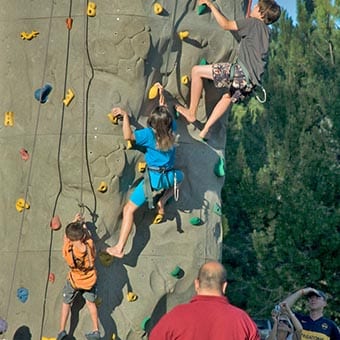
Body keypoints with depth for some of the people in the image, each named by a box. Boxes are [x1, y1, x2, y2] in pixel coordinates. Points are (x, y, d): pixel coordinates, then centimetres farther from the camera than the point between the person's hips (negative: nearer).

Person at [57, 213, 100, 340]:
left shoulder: (67, 251, -35)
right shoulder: (90, 246, -34)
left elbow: (66, 237, -14)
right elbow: (88, 236, -9)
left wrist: (74, 221, -3)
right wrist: (83, 224, 5)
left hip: (74, 281, -1)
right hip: (90, 280, 1)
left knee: (66, 302, 23)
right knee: (91, 302, 24)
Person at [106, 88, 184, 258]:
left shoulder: (149, 134, -16)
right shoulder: (172, 130, -1)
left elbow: (128, 136, -28)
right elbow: (167, 114, 20)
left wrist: (125, 115, -22)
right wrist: (162, 99, 28)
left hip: (153, 178, -4)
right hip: (169, 177, 5)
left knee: (128, 209, 0)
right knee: (179, 176, 43)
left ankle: (119, 248, -7)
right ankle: (163, 201, 22)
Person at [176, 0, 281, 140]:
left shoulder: (253, 22, -4)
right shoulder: (265, 30, 20)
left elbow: (225, 24, -3)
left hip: (242, 73, -9)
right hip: (252, 79, 9)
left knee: (197, 70, -2)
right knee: (228, 97, 34)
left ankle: (191, 113, 5)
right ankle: (204, 131, 31)